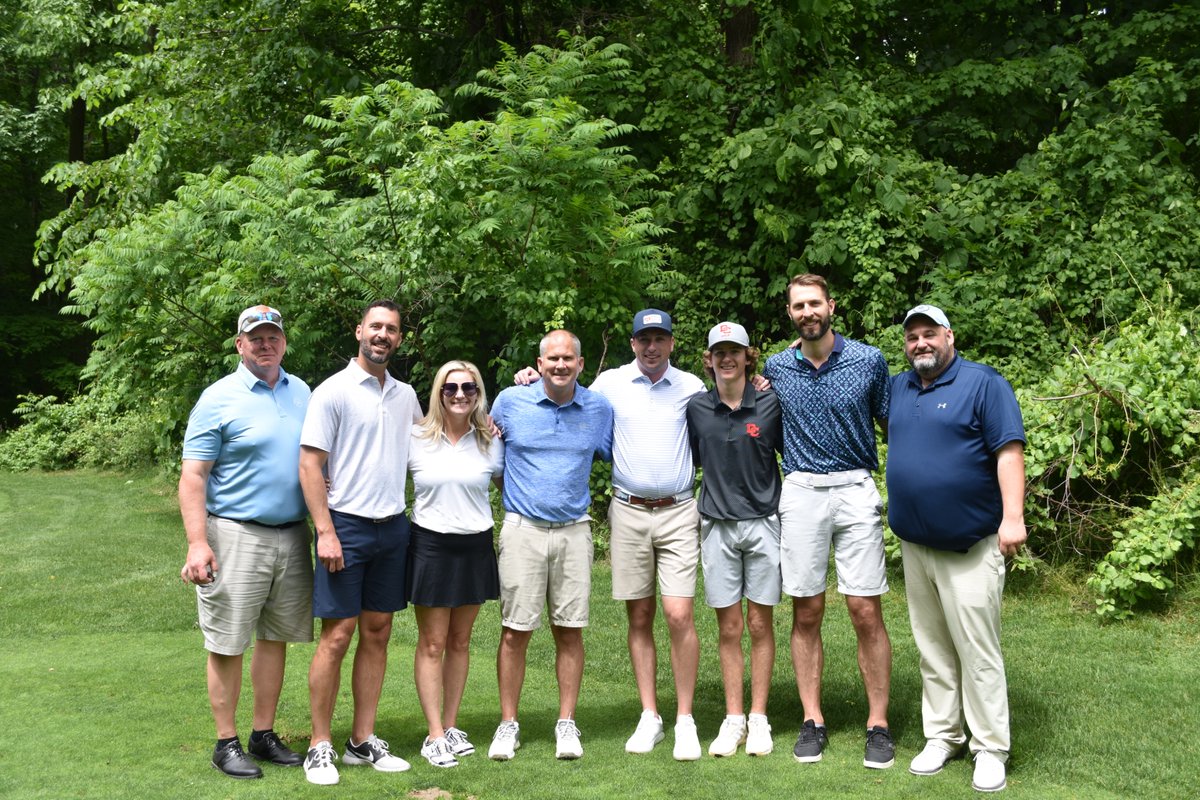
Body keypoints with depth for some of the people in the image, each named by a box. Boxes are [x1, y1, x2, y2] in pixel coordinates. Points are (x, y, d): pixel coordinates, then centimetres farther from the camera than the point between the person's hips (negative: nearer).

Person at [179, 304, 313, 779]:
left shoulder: (301, 392, 11)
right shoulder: (218, 399, -6)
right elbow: (192, 477, -10)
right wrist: (197, 544, -19)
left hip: (292, 536, 6)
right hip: (236, 537, -5)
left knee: (276, 638, 11)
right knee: (228, 644, 1)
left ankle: (264, 735, 23)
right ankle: (226, 744, 13)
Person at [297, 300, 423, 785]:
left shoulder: (405, 395, 10)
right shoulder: (333, 391, -6)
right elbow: (310, 465, -10)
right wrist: (326, 532, -16)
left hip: (394, 527, 5)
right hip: (347, 526, -5)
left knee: (377, 633, 9)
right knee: (337, 636, -4)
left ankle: (363, 741, 18)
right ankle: (320, 746, 8)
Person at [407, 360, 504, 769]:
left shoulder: (490, 443, 4)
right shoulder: (415, 439, -3)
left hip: (475, 547, 3)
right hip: (430, 546, -3)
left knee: (460, 641, 11)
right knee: (432, 643, 0)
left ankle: (450, 726, 22)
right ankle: (434, 735, 7)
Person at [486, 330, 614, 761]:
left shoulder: (599, 409, 4)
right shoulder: (511, 401, 0)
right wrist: (512, 494, 8)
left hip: (574, 530, 1)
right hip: (523, 530, -1)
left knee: (570, 631, 5)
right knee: (515, 632, 0)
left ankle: (567, 724, 16)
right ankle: (508, 724, 13)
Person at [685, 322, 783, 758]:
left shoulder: (770, 405, -3)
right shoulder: (696, 407, 2)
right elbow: (690, 459, 12)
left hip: (762, 522, -1)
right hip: (718, 526, 1)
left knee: (760, 624, 5)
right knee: (728, 627, 6)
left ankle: (758, 717, 15)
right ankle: (733, 718, 16)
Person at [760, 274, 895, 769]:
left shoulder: (869, 361, 0)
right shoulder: (776, 368, 6)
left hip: (855, 491, -2)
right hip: (800, 494, 2)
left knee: (866, 613, -2)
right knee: (806, 614, 6)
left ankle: (878, 724, 10)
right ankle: (812, 722, 17)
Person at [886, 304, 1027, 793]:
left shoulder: (983, 384, -7)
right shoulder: (899, 388, 12)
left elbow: (1009, 450, -13)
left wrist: (1013, 517, -21)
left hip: (970, 546, -6)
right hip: (914, 544, 6)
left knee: (978, 651, -2)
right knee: (932, 649, 12)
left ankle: (990, 749, 8)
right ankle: (942, 736, 23)